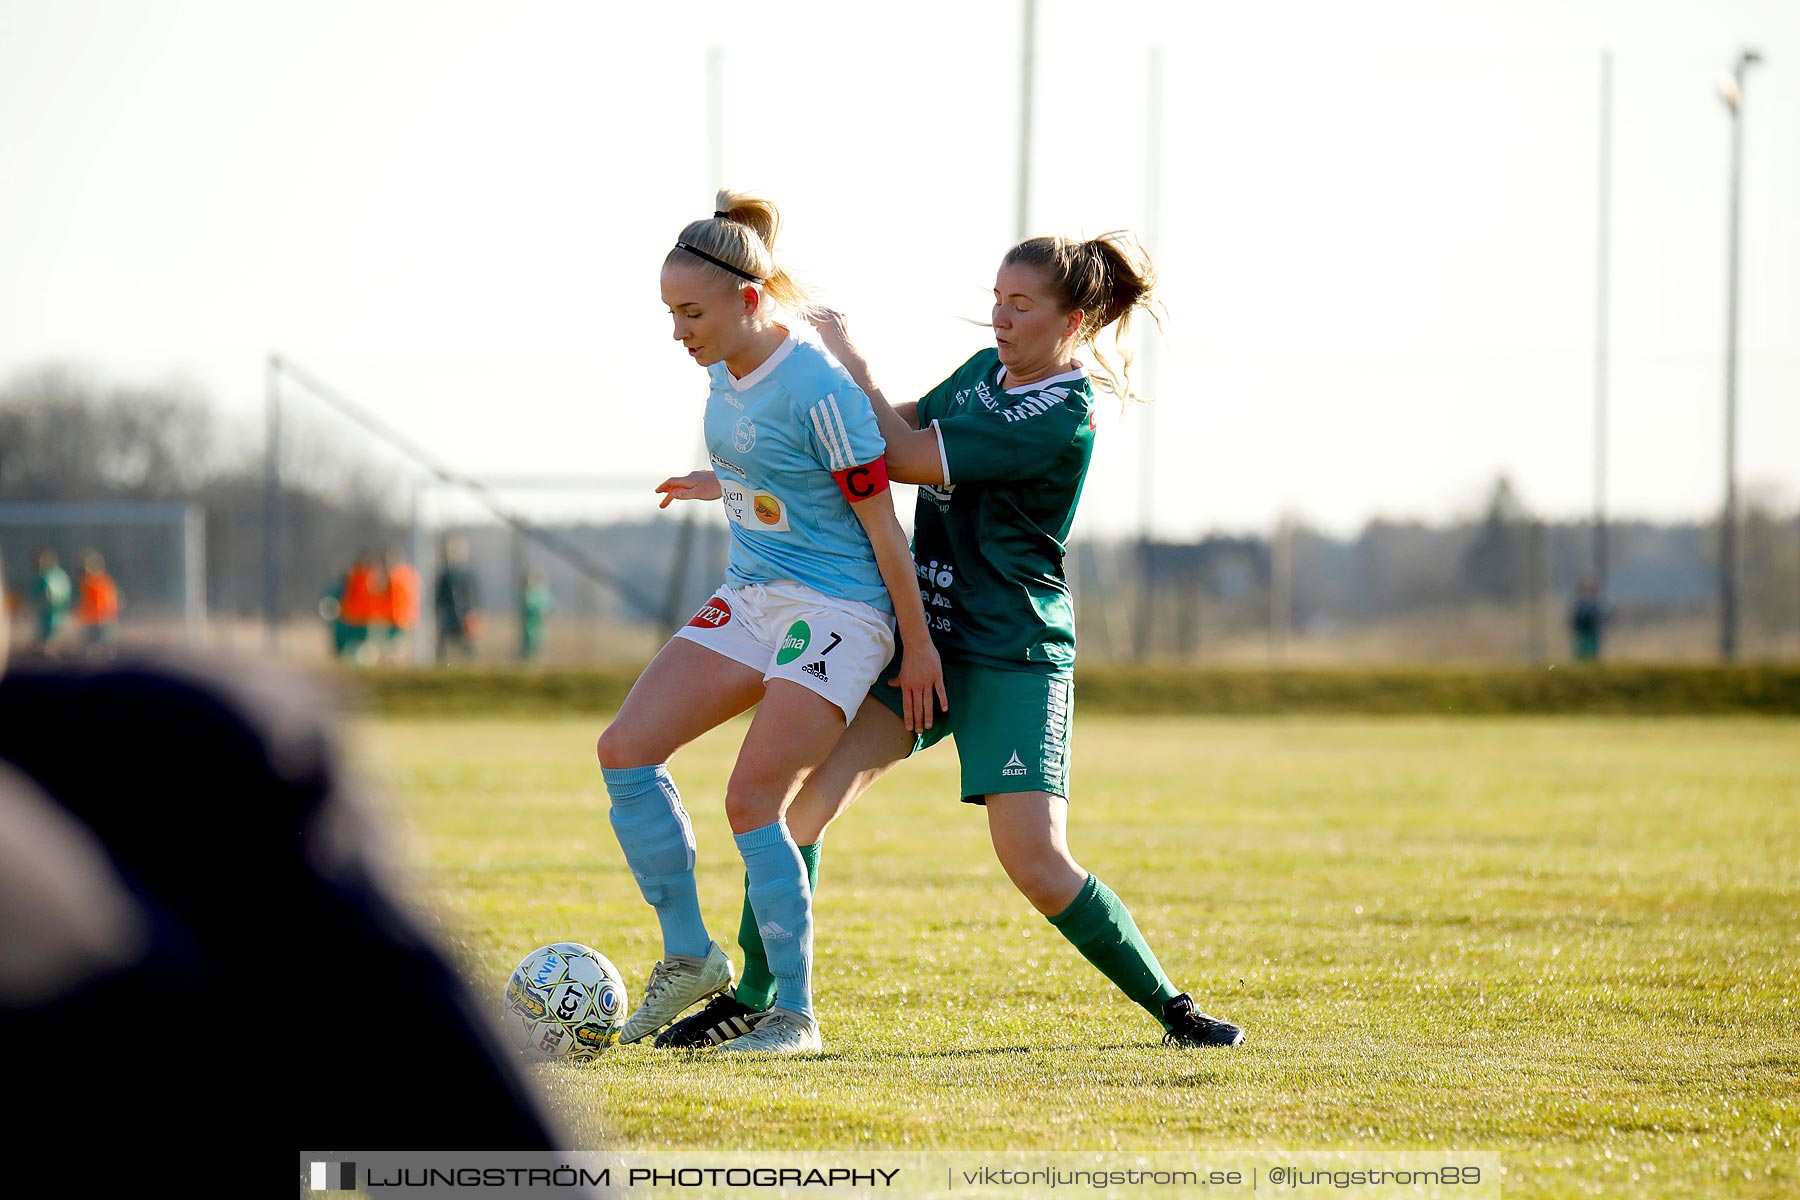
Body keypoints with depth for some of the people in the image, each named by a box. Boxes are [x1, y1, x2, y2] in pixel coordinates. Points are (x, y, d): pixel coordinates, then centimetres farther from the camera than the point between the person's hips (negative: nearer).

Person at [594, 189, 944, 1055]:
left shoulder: (816, 389, -20)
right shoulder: (725, 374, 4)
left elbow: (880, 519, -15)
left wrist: (917, 645, -11)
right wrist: (718, 489, 32)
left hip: (836, 614, -9)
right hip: (749, 600, 9)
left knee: (751, 800, -15)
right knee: (625, 748, -4)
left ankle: (795, 1014, -5)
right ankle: (689, 956, 5)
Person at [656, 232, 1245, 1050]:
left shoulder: (1063, 417, -18)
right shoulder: (987, 371, 8)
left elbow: (905, 458, -18)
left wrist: (850, 357, -9)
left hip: (1014, 658, -7)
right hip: (925, 633, 7)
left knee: (1038, 867, -13)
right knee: (803, 793, -6)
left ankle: (1172, 1008, 5)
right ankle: (754, 997, 4)